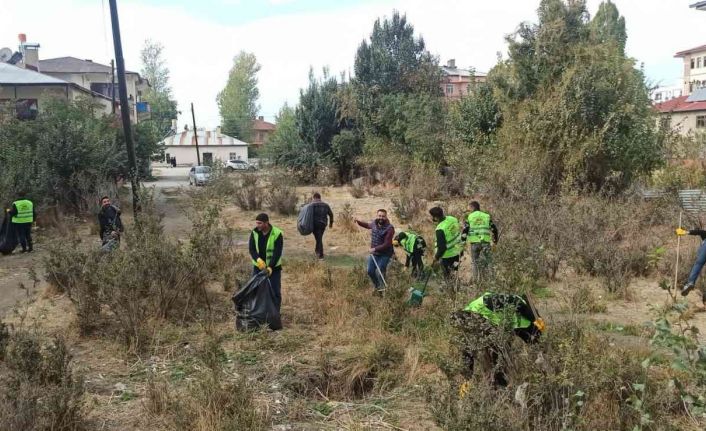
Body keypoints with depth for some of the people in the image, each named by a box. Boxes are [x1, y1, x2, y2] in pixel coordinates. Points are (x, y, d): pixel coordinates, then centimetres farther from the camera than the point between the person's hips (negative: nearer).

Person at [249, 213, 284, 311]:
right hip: (258, 267, 3)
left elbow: (277, 253, -20)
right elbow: (252, 249, -10)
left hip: (273, 268, -3)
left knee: (275, 292, 2)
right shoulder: (254, 232, -4)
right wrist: (258, 260, -30)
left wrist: (270, 267, -30)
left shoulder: (277, 234, -16)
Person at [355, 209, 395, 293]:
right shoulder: (374, 223, -3)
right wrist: (358, 222, 13)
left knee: (379, 272, -10)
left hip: (385, 254, -6)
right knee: (370, 271, 11)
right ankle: (376, 286, 36)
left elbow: (386, 244, -25)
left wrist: (375, 249, -27)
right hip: (374, 253, 6)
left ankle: (382, 289, 14)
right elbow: (368, 225, 24)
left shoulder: (389, 228, -23)